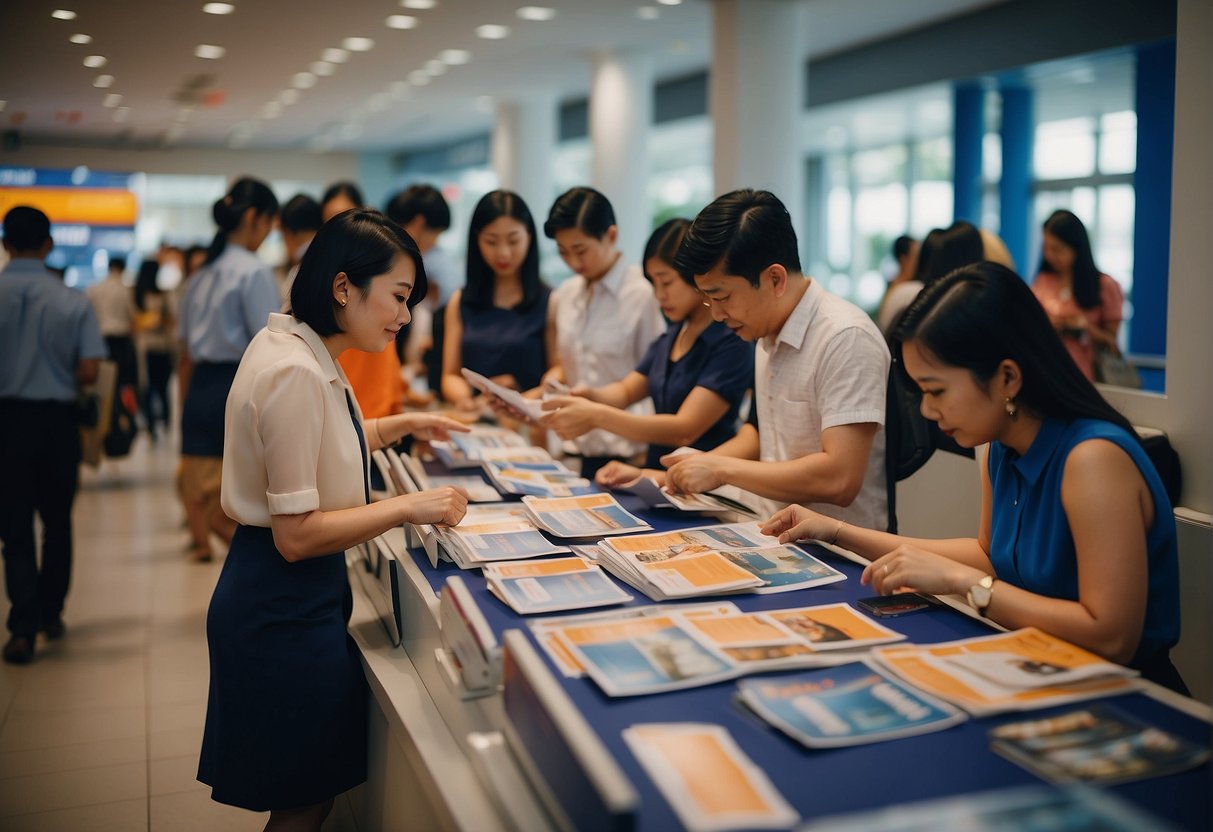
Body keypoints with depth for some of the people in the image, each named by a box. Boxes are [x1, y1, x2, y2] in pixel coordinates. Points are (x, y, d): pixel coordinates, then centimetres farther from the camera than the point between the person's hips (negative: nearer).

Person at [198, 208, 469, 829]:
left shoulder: (296, 346, 6)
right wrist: (409, 508, -20)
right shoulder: (295, 373, -25)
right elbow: (297, 534, -24)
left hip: (293, 597, 10)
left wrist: (401, 425, 19)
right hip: (284, 608, -10)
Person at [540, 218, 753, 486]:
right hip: (656, 476, 7)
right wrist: (586, 396, -6)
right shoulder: (673, 335, 14)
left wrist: (597, 416, -25)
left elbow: (685, 430, -18)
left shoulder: (732, 342, -12)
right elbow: (627, 390, 17)